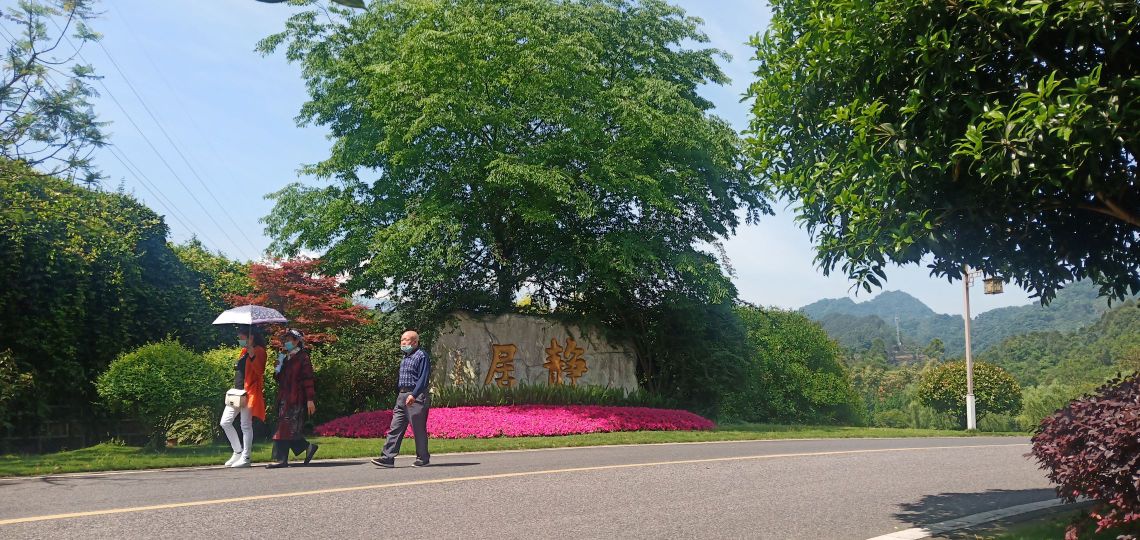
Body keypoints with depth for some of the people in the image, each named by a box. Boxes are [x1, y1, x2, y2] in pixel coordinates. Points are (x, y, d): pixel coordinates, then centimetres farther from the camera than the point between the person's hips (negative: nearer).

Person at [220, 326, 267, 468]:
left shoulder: (259, 351, -8)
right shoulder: (244, 351, 18)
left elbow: (260, 371, -23)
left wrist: (251, 354, -30)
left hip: (249, 392, -9)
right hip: (237, 392, 9)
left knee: (246, 426, -4)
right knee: (225, 422, 7)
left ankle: (245, 458, 4)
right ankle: (238, 451, 19)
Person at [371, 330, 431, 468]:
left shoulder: (421, 356, -8)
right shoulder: (406, 357, 19)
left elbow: (423, 378, -16)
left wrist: (414, 395, -24)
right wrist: (402, 394, 19)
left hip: (416, 396, -9)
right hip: (402, 396, 9)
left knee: (419, 429, 0)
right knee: (395, 428, 2)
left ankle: (423, 458, 11)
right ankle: (388, 457, 0)